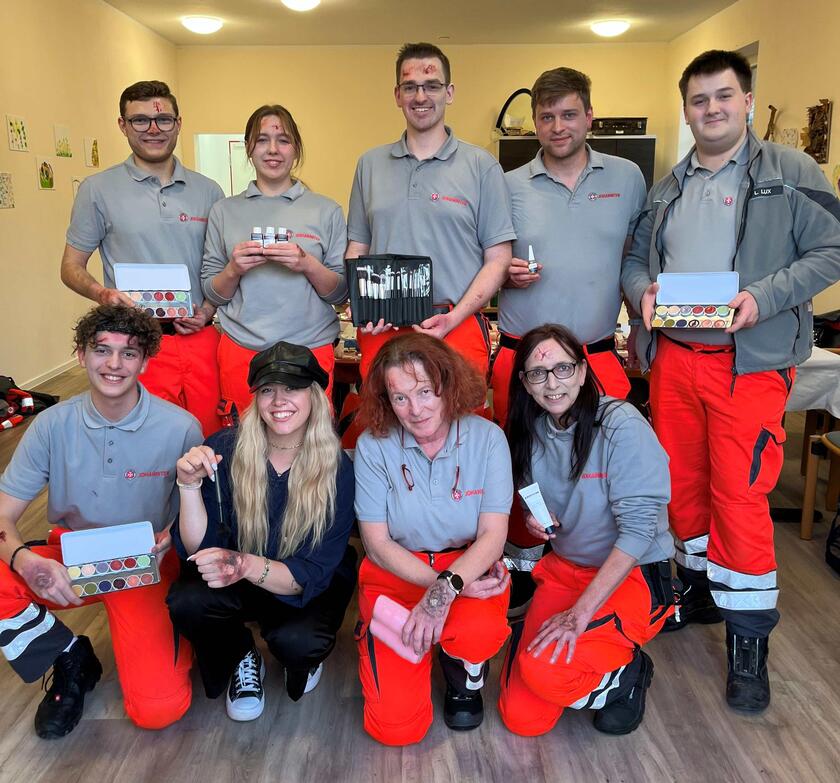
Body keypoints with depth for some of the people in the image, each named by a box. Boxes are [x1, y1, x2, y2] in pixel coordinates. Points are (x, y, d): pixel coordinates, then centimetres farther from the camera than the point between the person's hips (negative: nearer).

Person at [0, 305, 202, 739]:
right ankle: (70, 659, 1)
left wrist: (168, 539, -22)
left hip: (146, 568, -3)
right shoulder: (52, 424, -8)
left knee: (158, 709, -21)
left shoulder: (180, 428, -14)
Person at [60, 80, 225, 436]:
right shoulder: (98, 189, 2)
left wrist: (209, 310, -3)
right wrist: (102, 293, -15)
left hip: (200, 338, 2)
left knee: (208, 441, 7)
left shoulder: (208, 191, 10)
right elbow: (71, 267, 6)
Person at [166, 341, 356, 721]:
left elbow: (313, 574, -22)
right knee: (185, 602, -28)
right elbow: (197, 549, -14)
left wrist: (247, 566, -42)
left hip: (308, 587, -1)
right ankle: (242, 659, 6)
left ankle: (305, 661, 9)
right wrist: (190, 485, -32)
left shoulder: (335, 467, -19)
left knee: (298, 640, -31)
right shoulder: (224, 448, -17)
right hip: (233, 580, 2)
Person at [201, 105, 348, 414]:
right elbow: (213, 294, 9)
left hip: (311, 350, -1)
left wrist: (307, 264, -14)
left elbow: (341, 293, 3)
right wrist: (234, 270, -10)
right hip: (241, 351, 1)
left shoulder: (326, 210, 4)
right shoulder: (225, 210, 8)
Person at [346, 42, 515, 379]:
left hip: (457, 330, -2)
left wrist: (454, 318, -12)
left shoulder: (481, 166, 3)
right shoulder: (370, 164, 13)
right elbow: (356, 250, 15)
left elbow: (498, 259, 1)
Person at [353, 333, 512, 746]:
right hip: (396, 572, 0)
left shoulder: (486, 437, -10)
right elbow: (377, 543, -9)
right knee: (395, 727, -11)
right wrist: (449, 584, -21)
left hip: (470, 567, 1)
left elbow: (493, 535, -13)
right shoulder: (373, 445, -11)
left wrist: (446, 588, -31)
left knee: (480, 633, -35)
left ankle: (465, 672, 5)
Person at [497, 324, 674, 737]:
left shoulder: (621, 424, -19)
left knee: (543, 669, -28)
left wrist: (580, 611, -26)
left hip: (633, 575, -5)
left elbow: (639, 527, -23)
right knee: (522, 717, -6)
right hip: (563, 567, 5)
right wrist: (533, 515, -9)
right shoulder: (532, 430, 0)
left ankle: (628, 672, 3)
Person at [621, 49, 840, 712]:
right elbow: (635, 258, 17)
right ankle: (701, 587, 34)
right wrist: (643, 290, -5)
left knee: (740, 494, -6)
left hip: (751, 360, -4)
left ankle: (749, 637, 10)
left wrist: (763, 297, -17)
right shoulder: (667, 187, 16)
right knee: (681, 481, 12)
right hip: (673, 356, 5)